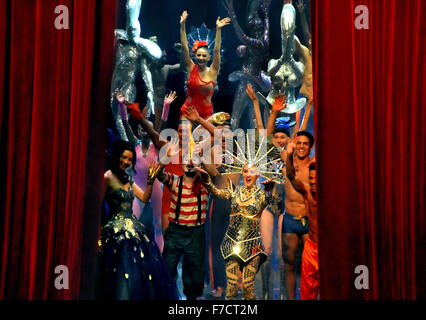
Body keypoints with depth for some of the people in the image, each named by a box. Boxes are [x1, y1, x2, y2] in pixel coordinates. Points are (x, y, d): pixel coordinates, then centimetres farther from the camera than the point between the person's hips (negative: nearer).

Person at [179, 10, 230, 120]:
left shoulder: (212, 72, 0)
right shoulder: (191, 68, 2)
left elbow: (216, 50, -8)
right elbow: (184, 47, -2)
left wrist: (218, 29, -15)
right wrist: (182, 25, -6)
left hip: (206, 113, 0)